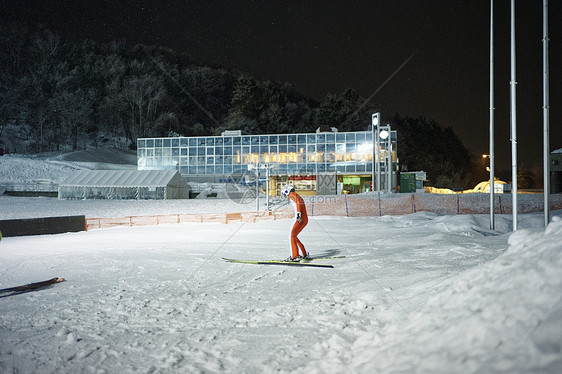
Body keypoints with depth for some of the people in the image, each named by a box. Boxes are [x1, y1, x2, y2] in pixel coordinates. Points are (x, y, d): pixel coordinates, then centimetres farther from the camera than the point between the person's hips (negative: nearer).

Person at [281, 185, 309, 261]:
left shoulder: (292, 195, -1)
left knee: (292, 236, -11)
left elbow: (298, 203, -18)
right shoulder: (297, 196, 27)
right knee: (294, 236, 15)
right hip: (305, 219, 9)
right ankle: (304, 254, 19)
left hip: (301, 219, -9)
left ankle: (295, 256, -20)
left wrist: (298, 214, -29)